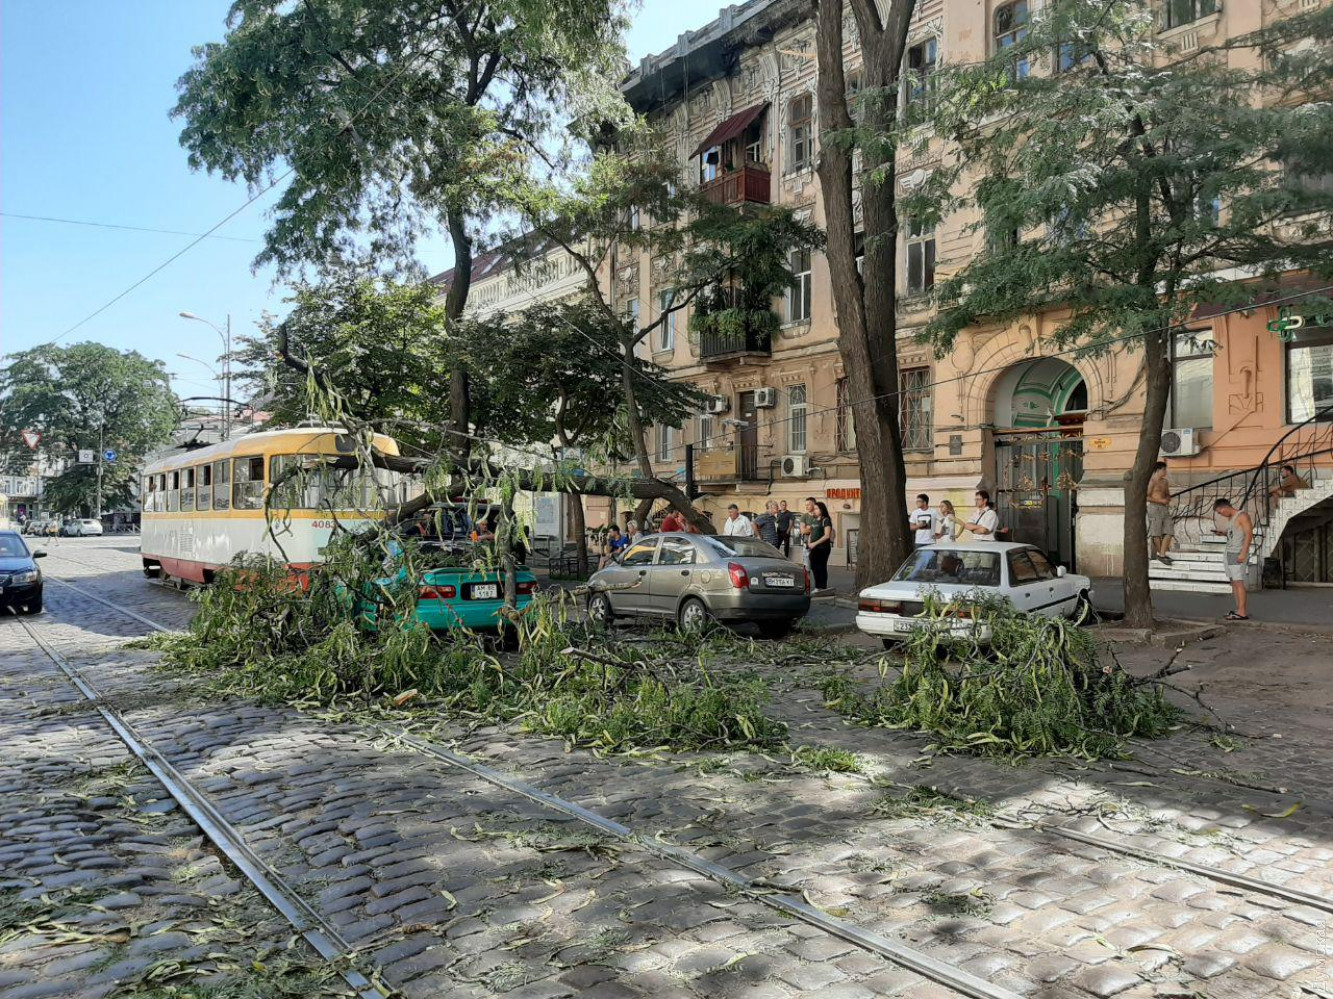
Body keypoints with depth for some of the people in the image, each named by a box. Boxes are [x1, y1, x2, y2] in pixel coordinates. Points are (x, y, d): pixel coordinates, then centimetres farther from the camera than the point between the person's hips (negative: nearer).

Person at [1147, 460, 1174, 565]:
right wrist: (1160, 501, -14)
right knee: (1156, 533, -1)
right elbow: (1147, 497, -14)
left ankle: (1162, 554, -2)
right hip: (1154, 508, -7)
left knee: (1168, 533, -2)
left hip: (1165, 509, 7)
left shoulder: (1165, 482, 15)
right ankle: (1160, 553, 10)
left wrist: (1168, 499, 3)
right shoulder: (1151, 481, -8)